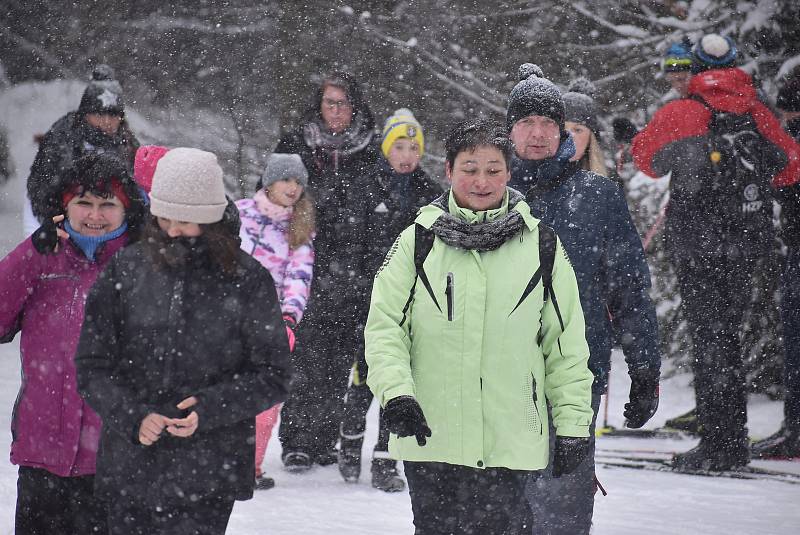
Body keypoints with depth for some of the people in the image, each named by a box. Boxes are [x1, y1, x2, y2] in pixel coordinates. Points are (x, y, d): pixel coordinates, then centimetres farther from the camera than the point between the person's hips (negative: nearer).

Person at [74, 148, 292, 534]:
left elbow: (273, 376, 1)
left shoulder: (246, 280, -1)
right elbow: (92, 367, 5)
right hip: (129, 471, 3)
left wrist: (210, 408, -14)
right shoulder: (124, 271, 4)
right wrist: (133, 416, -12)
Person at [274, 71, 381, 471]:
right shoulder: (295, 145, 5)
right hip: (305, 267, -2)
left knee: (340, 355, 4)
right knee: (306, 355, -7)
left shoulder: (371, 152, 8)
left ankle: (324, 441, 13)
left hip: (350, 272, 2)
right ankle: (296, 441, -1)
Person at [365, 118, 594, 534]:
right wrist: (396, 392, -16)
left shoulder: (541, 246, 5)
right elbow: (383, 326, 1)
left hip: (510, 443, 0)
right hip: (429, 435, 1)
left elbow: (567, 343, 9)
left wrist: (572, 423, 6)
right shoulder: (418, 241, 3)